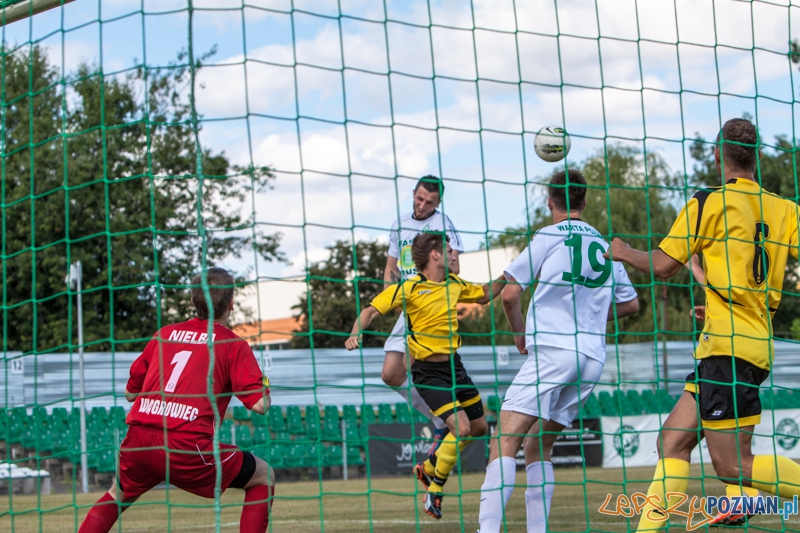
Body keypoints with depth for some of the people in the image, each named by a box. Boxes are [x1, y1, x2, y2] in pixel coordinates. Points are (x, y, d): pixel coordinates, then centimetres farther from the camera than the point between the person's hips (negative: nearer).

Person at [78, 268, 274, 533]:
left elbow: (130, 391, 24)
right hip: (187, 446, -5)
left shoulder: (165, 334, 18)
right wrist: (265, 386, 19)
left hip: (138, 442, 5)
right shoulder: (233, 345, 4)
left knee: (117, 495, 33)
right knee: (264, 478, 15)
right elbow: (260, 404, -4)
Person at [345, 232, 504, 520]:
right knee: (461, 428, -20)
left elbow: (485, 294, 23)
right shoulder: (408, 288, -16)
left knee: (478, 427, 15)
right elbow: (371, 310, -17)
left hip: (455, 366, 8)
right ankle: (435, 490, -1)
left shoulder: (454, 284, 5)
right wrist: (356, 333, -34)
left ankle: (429, 468, 35)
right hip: (428, 373, -8)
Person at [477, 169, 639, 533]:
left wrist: (519, 335, 15)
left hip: (553, 349, -6)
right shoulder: (605, 245, 19)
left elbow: (510, 294, -2)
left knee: (506, 440, -13)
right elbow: (631, 303, 29)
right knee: (537, 445, 16)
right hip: (593, 357, 6)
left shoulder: (549, 237, 2)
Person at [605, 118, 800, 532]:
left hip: (729, 347, -8)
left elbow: (662, 266, -3)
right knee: (672, 440, 10)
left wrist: (623, 252, 17)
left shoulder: (708, 203, -5)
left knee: (733, 468, -8)